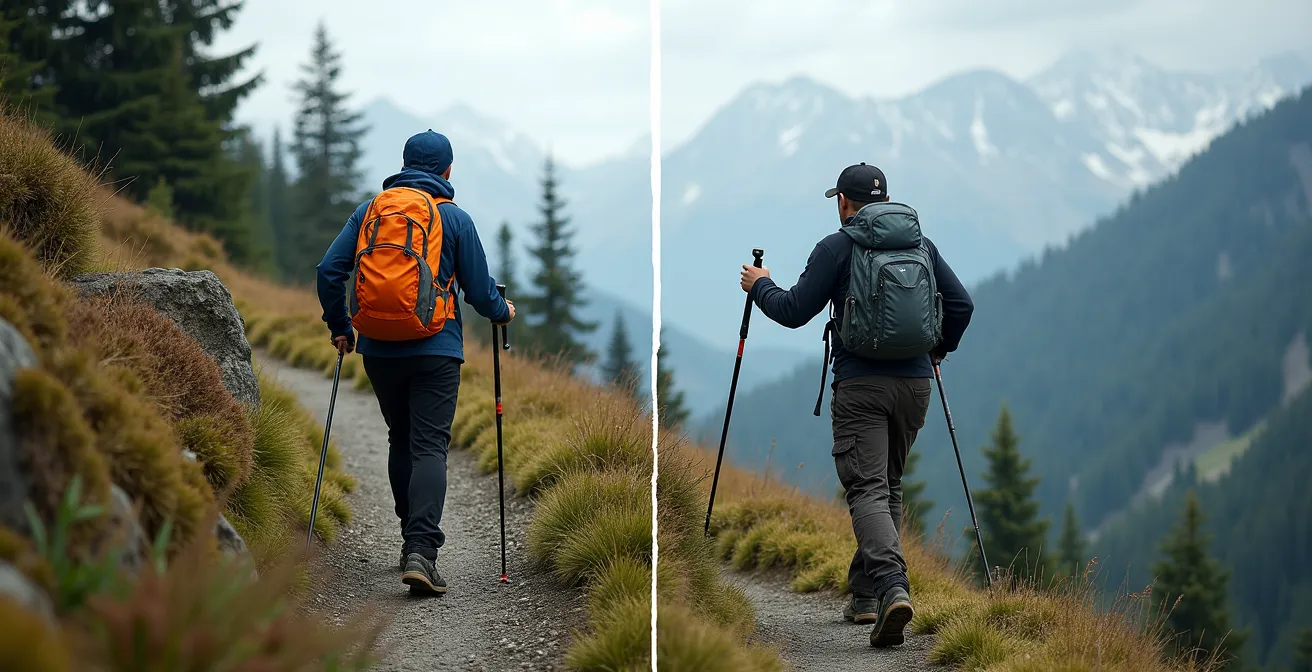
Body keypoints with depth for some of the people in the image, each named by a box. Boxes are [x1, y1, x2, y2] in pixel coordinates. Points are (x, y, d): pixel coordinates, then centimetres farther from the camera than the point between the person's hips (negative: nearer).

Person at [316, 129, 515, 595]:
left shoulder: (369, 211, 7)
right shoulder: (455, 219, -1)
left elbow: (329, 270, 3)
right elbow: (479, 290, 1)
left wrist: (339, 327, 16)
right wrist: (502, 312, 22)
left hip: (379, 351, 4)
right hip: (435, 351, -3)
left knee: (400, 441, 19)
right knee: (429, 447, -7)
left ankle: (413, 539, 25)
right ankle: (421, 550, -22)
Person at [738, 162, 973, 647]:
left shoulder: (836, 247, -2)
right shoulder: (920, 243, 11)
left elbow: (794, 311, -3)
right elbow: (961, 304, 12)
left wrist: (759, 286, 16)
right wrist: (939, 350, 28)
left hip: (860, 386, -5)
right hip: (915, 383, 5)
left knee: (867, 488, -9)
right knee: (890, 486, 17)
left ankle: (892, 586, -30)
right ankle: (865, 594, 20)